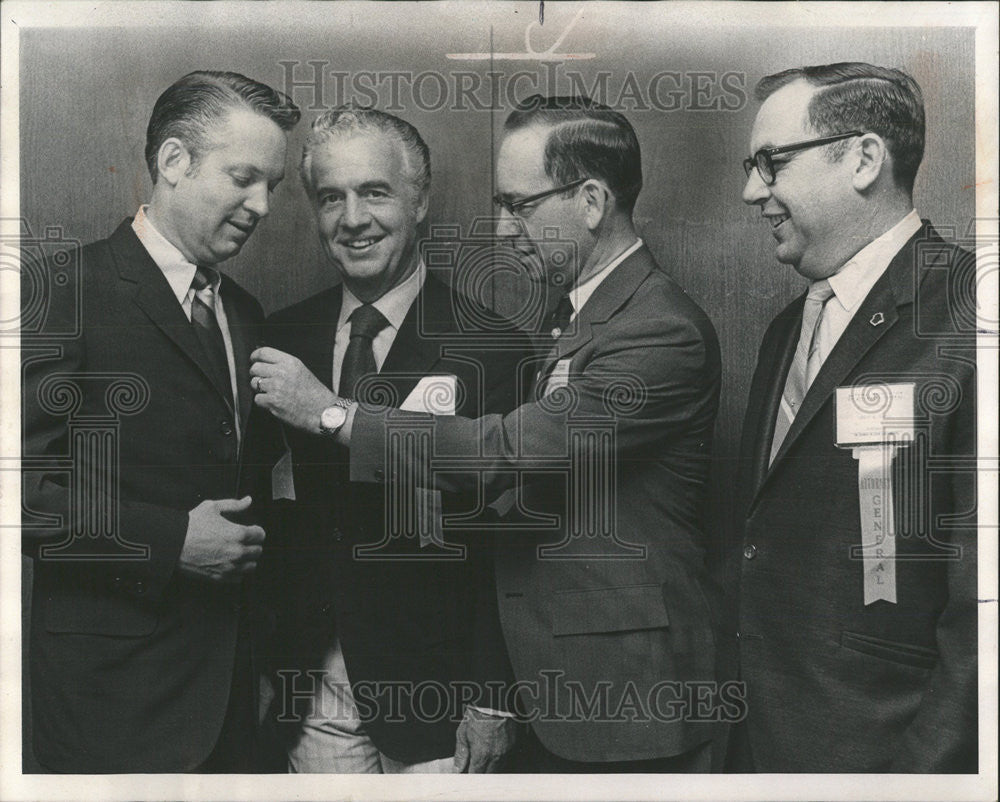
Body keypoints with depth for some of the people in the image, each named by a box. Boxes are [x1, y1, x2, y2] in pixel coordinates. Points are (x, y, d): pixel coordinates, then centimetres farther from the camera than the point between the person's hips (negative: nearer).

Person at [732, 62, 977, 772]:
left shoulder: (963, 320, -16)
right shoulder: (788, 328, 10)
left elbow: (982, 608, -20)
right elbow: (765, 547, 11)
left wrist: (928, 769, -20)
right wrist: (746, 735, 9)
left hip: (888, 753, -7)